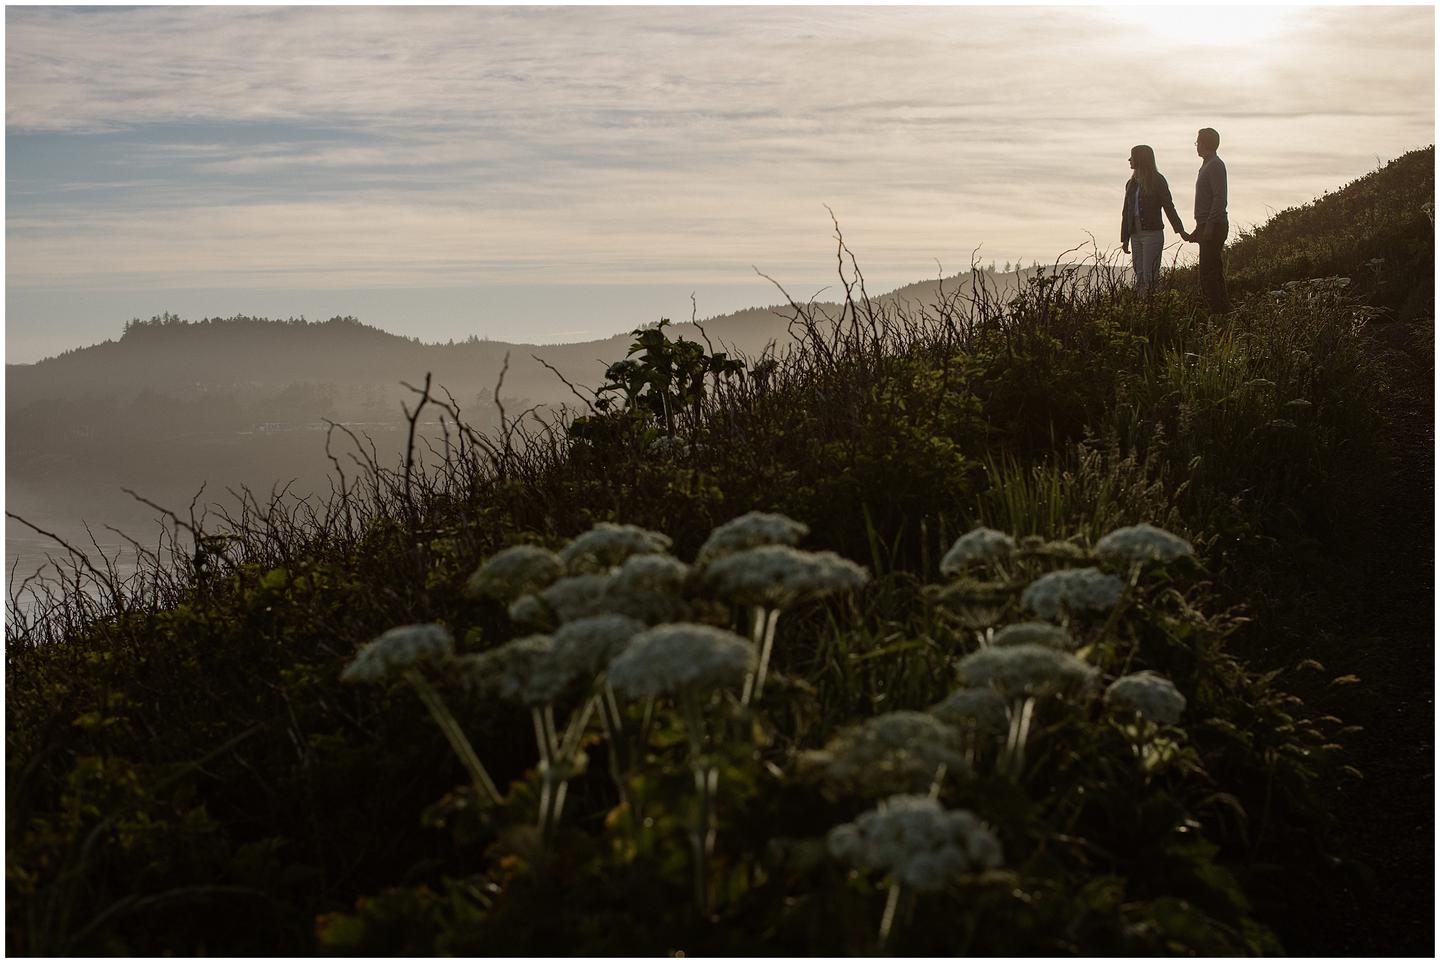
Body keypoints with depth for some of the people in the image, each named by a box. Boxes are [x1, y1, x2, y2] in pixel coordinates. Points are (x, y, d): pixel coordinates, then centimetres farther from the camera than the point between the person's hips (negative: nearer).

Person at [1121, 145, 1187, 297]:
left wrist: (1180, 230, -12)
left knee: (1150, 276, -11)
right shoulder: (1131, 183, 14)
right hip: (1136, 235, 6)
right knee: (1139, 277, 5)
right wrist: (1125, 239, 14)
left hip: (1152, 233, -6)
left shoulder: (1157, 181, -3)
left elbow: (1168, 207, -4)